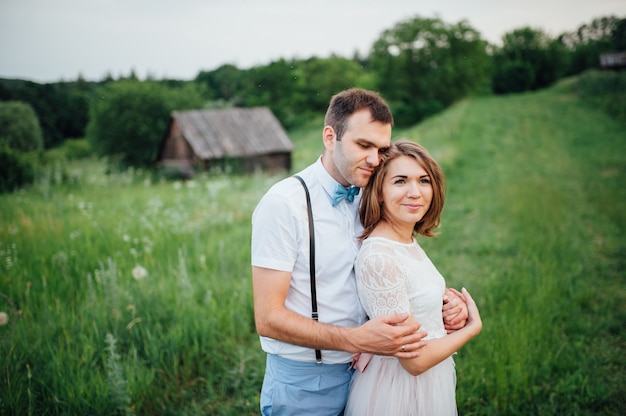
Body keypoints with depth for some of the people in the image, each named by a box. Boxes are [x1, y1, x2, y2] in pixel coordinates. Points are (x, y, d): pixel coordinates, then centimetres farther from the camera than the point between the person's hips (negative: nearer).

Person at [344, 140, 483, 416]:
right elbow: (415, 360, -23)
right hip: (399, 388, -8)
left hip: (433, 381, 8)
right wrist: (473, 327, -9)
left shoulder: (410, 242, 0)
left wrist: (451, 308, -3)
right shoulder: (378, 257, -26)